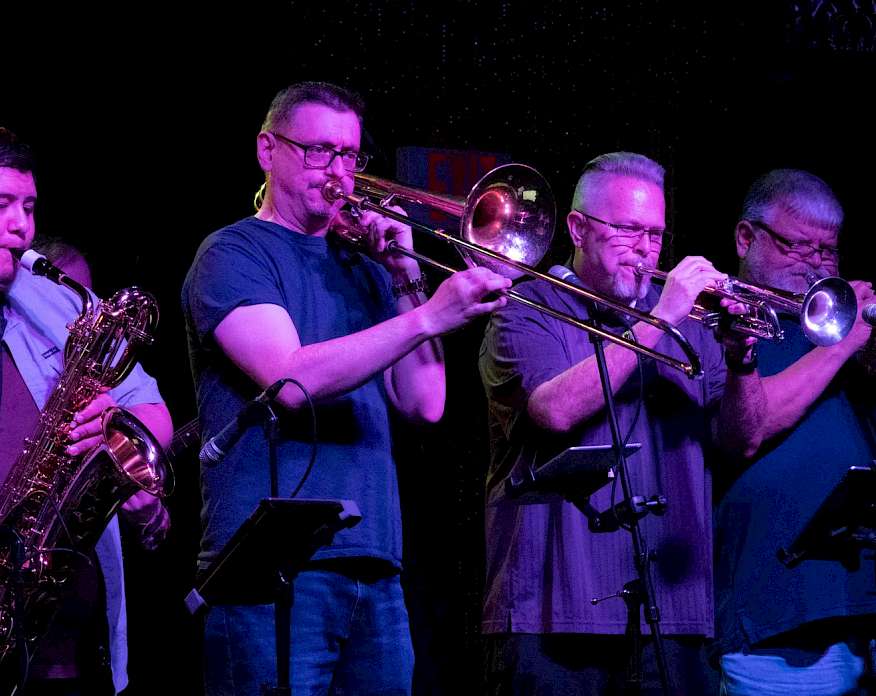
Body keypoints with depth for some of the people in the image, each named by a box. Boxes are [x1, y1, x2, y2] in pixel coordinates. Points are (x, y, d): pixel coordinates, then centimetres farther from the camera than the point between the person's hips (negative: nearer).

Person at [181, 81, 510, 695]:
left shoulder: (362, 267, 19)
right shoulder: (234, 254, 1)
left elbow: (424, 404, 11)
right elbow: (292, 381, -17)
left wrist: (408, 283, 1)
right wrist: (428, 316, -23)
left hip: (374, 569, 6)